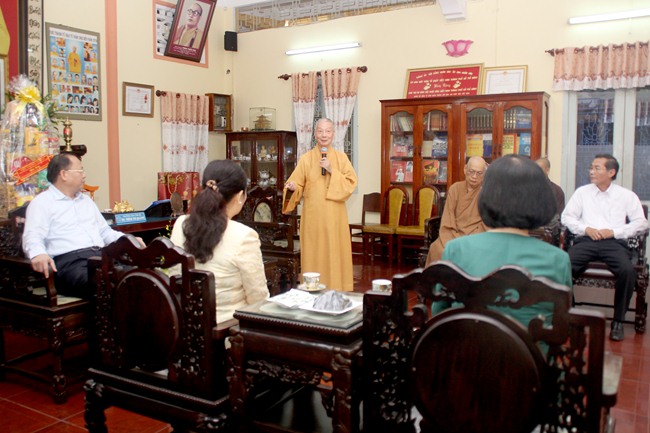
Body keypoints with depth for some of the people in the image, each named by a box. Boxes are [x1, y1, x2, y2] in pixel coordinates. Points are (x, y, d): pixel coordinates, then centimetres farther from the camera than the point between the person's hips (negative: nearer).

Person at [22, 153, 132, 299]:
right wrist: (38, 254, -29)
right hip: (68, 262, -6)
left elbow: (105, 231, 31)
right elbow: (33, 237, -5)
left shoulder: (86, 200, 30)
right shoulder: (42, 202, 8)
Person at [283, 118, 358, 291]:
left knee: (335, 253, 1)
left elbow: (351, 183, -3)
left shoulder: (341, 157, 5)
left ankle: (337, 290, 12)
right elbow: (297, 185, 1)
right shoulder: (305, 158, 4)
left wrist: (332, 171, -13)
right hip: (312, 216, 0)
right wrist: (292, 187, -22)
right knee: (313, 254, 1)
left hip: (334, 216, 0)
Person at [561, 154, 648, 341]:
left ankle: (618, 321, -16)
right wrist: (586, 229, -5)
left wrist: (614, 232, -6)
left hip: (614, 242, -1)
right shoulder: (582, 192, 18)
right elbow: (567, 216, 12)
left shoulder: (627, 195, 14)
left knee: (627, 271, -32)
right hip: (586, 241, 1)